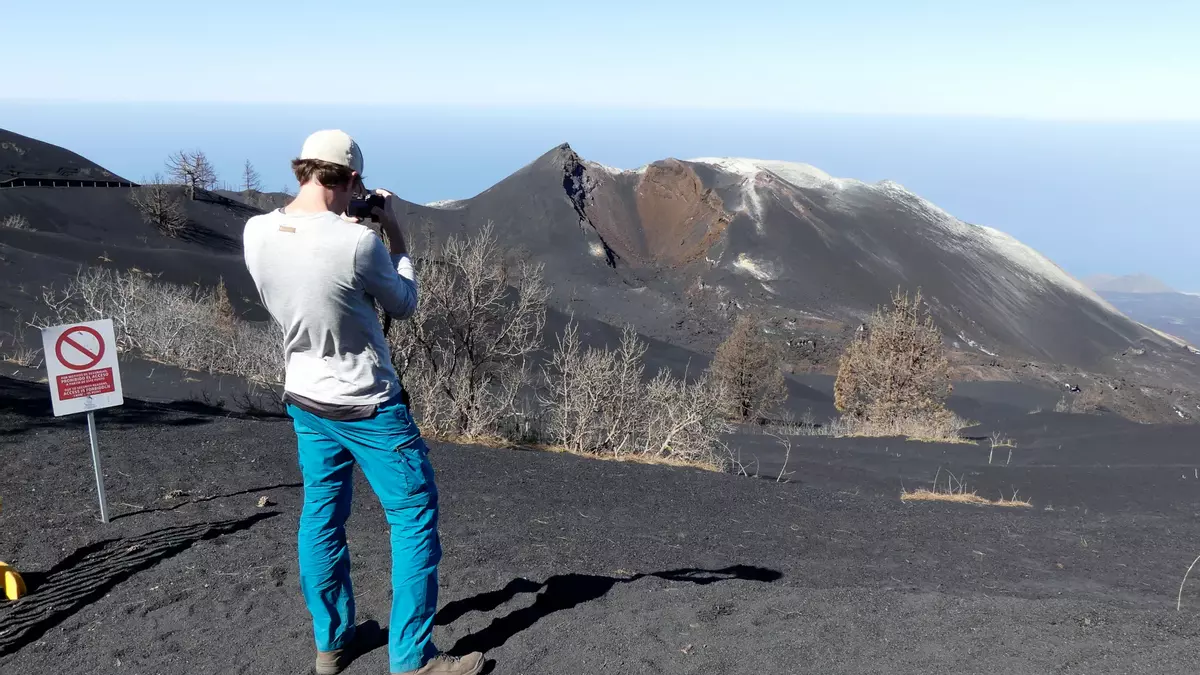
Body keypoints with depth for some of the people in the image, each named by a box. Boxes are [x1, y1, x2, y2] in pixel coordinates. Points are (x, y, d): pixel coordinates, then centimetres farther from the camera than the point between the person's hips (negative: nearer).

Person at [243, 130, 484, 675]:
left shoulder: (256, 233, -7)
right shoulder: (358, 242, -26)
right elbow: (404, 304, -7)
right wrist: (393, 231, 0)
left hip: (304, 400, 7)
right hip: (368, 407, -7)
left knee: (320, 518, 18)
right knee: (415, 518, 6)